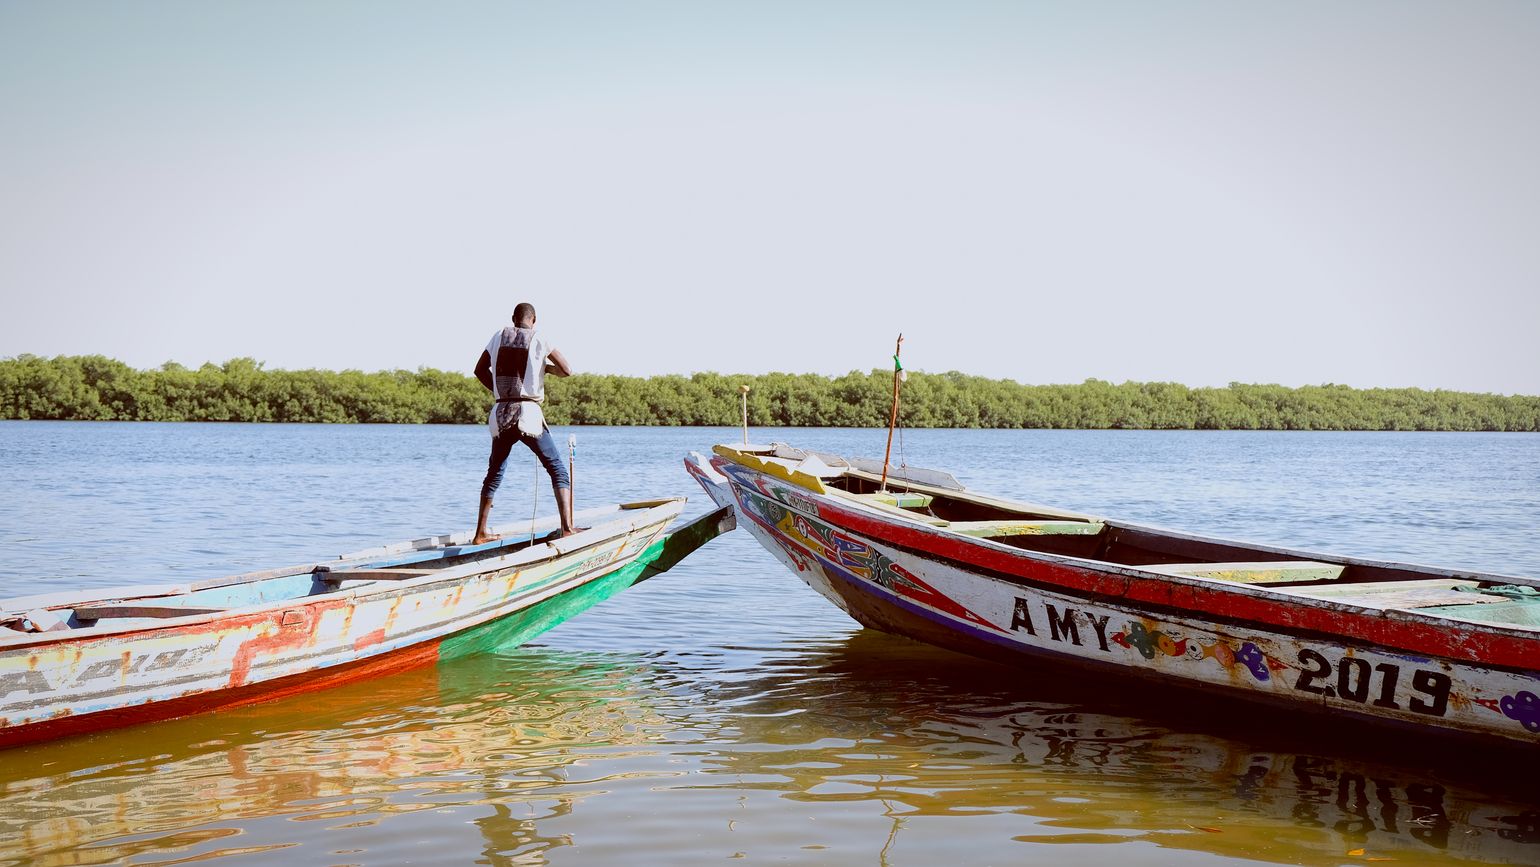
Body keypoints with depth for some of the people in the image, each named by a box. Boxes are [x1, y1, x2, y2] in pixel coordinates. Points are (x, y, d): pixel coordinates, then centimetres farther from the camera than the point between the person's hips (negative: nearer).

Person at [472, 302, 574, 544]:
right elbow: (567, 371, -3)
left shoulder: (499, 337, 10)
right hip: (529, 414, -4)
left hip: (500, 415, 4)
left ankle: (480, 534, 19)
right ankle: (567, 528, -14)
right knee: (557, 468, 1)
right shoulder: (539, 340, -2)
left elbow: (480, 370, 20)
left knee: (494, 474, 17)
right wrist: (547, 367, 15)